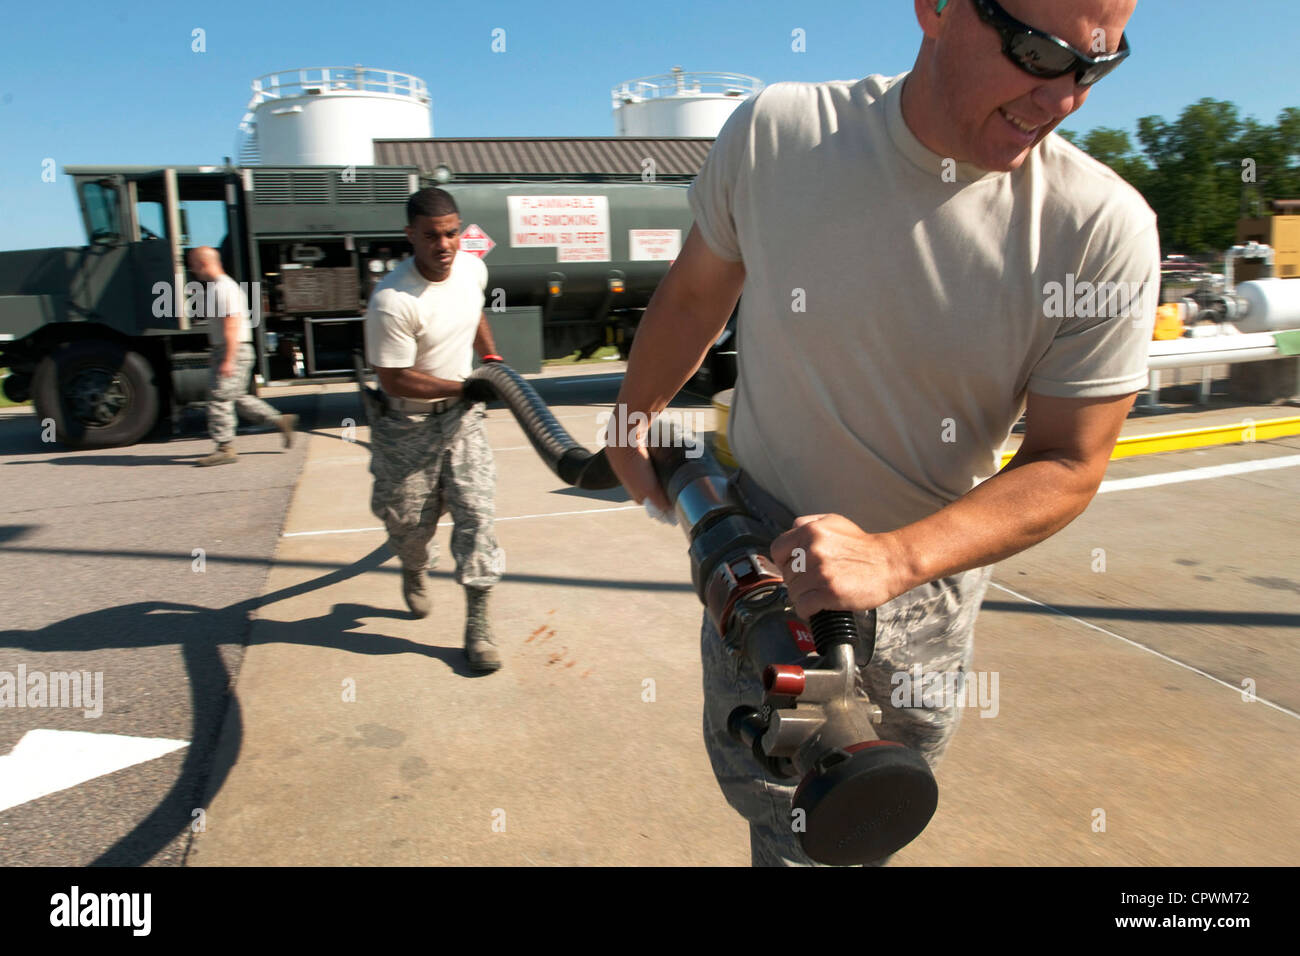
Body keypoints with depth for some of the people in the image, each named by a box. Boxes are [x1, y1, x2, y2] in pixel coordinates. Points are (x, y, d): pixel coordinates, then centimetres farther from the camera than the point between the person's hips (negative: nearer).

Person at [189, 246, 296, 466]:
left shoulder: (224, 288, -16)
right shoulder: (214, 287, 16)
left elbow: (232, 326, -22)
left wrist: (228, 360, -25)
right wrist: (216, 355, 24)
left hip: (235, 351, -10)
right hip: (223, 350, 10)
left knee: (219, 398, -7)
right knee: (236, 396, 15)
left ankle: (225, 449, -1)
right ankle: (280, 420, 20)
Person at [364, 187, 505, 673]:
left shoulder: (473, 269, -4)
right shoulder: (392, 301, -26)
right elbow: (393, 378, -22)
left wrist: (491, 357, 20)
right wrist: (462, 388, -21)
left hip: (461, 414, 4)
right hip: (408, 424, -4)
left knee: (475, 509, -5)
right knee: (409, 518, 10)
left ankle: (477, 622, 0)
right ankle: (414, 573, 46)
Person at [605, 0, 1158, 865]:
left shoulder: (1103, 227, -18)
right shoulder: (775, 133, -14)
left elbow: (1068, 465, -12)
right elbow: (694, 297, 3)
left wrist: (891, 560, -29)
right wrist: (630, 428, 18)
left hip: (927, 576, 0)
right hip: (763, 547, 1)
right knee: (772, 803, 8)